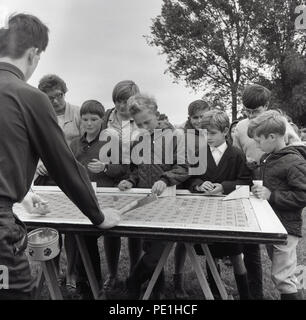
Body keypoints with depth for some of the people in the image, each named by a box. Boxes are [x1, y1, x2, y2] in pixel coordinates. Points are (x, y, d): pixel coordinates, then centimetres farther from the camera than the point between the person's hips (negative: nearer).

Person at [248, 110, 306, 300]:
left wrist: (271, 195, -23)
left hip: (286, 229, -9)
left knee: (282, 278, -2)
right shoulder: (268, 158, 9)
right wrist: (260, 190, 7)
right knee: (284, 276, 21)